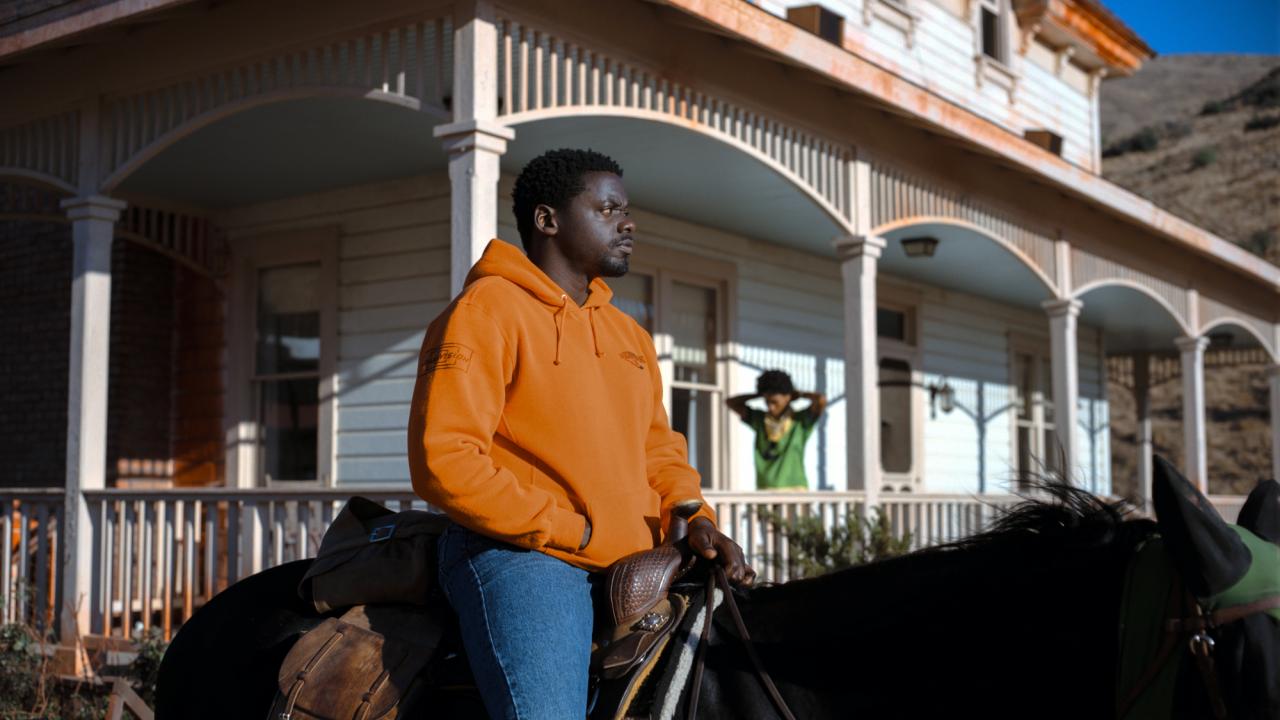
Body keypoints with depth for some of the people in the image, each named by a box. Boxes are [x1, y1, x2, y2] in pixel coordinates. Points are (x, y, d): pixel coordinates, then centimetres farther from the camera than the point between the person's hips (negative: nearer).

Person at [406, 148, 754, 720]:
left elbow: (658, 447, 26)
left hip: (633, 566, 8)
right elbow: (443, 458, -12)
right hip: (519, 554, -7)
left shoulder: (629, 333, 23)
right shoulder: (486, 309, -3)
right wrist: (573, 532, -13)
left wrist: (691, 516, 3)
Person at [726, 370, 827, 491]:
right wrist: (759, 395, 10)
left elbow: (821, 400, -15)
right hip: (764, 489, 4)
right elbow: (731, 402, 16)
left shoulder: (801, 421, 0)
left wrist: (798, 394, 2)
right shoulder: (758, 420, 12)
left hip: (793, 490, -3)